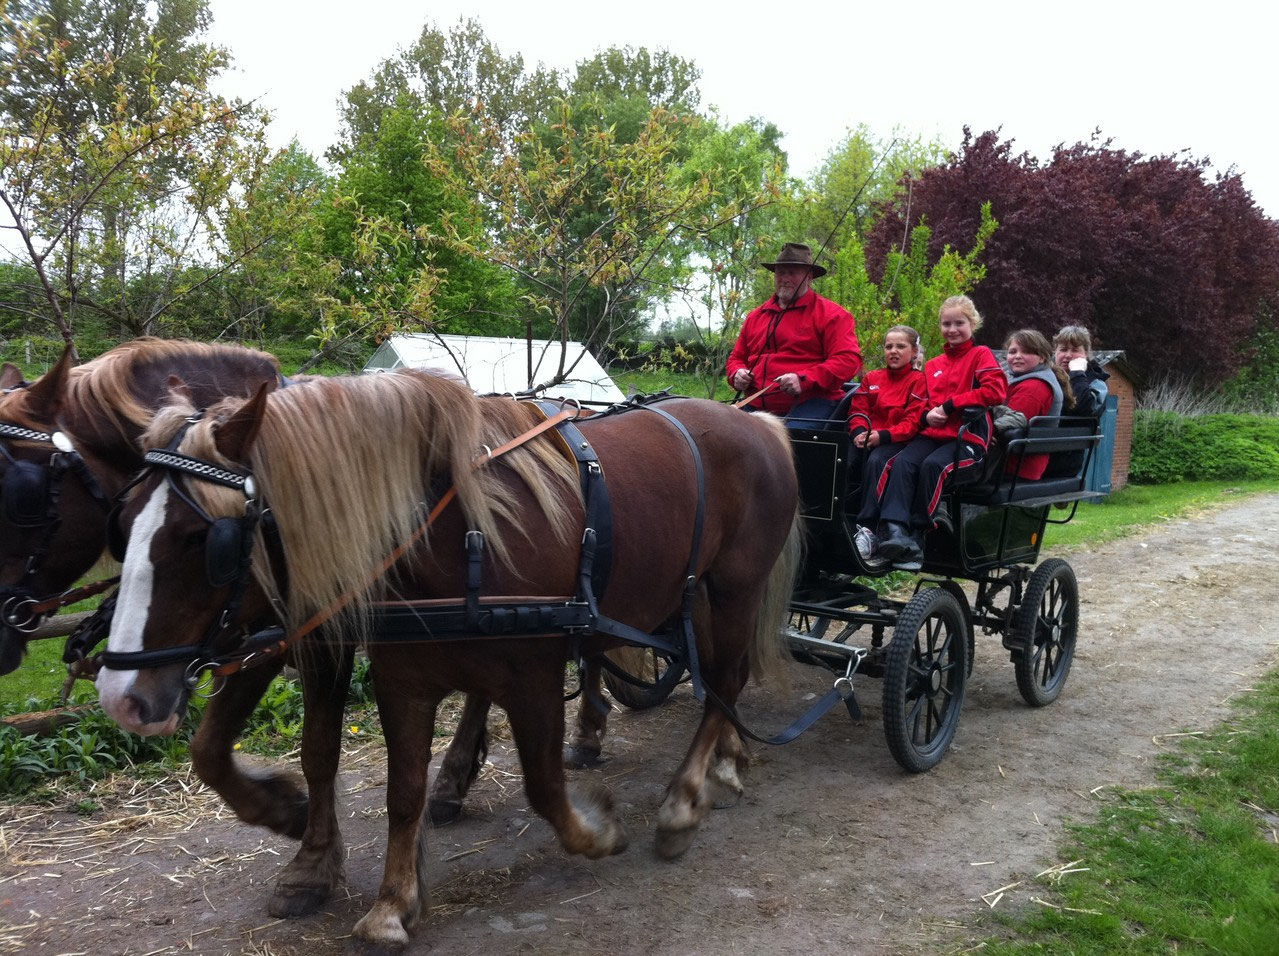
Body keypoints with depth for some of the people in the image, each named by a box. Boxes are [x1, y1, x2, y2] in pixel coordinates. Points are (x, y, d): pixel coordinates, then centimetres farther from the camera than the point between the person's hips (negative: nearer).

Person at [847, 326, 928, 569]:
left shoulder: (919, 380, 5)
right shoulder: (871, 378, 21)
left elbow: (913, 422, -6)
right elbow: (858, 411, 13)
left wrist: (883, 435, -21)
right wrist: (859, 432, -10)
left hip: (898, 441, -4)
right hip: (868, 439, 4)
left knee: (876, 460, -37)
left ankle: (867, 528, -41)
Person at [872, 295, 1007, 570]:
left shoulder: (981, 355, 5)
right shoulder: (933, 365, 22)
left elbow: (995, 391, -12)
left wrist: (950, 405, -11)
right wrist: (927, 416, 3)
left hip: (969, 436, -5)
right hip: (933, 433, 5)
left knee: (933, 465, -32)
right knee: (902, 462, -24)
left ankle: (917, 535, -24)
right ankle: (895, 531, -37)